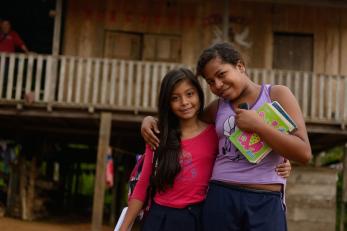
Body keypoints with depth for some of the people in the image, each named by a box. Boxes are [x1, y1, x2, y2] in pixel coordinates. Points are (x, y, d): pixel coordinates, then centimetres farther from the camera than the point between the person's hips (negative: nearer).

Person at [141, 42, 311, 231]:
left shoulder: (277, 94, 2)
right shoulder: (218, 107, 12)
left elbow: (304, 154, -7)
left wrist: (257, 126, -12)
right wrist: (150, 120, 12)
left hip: (265, 202, -3)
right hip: (220, 198, 3)